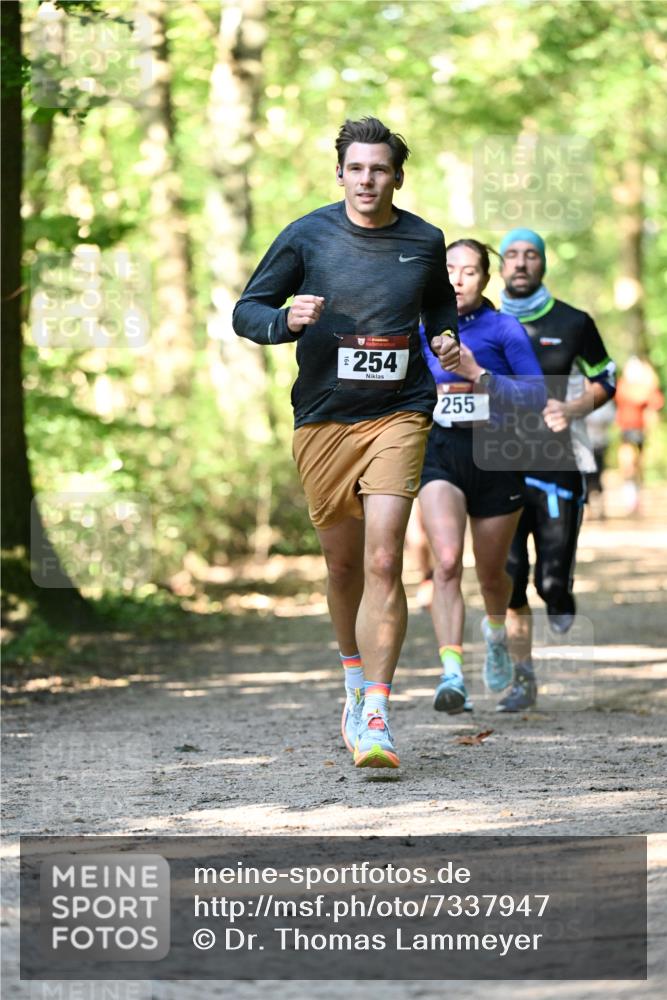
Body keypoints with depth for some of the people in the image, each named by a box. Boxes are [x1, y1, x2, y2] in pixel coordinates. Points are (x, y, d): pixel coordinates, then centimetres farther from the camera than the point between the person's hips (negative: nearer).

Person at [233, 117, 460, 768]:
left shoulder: (424, 242, 5)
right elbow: (246, 310, 4)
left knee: (383, 562, -15)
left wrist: (446, 339, 4)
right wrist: (287, 320, -17)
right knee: (342, 562, 11)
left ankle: (375, 719, -16)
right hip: (322, 420, 1)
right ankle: (356, 679, 37)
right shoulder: (306, 237, 0)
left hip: (398, 416, -1)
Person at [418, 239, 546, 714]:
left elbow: (536, 397, -11)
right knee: (447, 561, -23)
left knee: (491, 573, 13)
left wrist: (479, 375, -21)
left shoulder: (505, 329, -2)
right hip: (440, 452, 0)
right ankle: (452, 675, -29)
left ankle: (496, 630, 49)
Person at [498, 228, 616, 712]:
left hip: (558, 466, -1)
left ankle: (559, 599, 30)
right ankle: (523, 680, 7)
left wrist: (573, 409, -9)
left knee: (553, 580, -6)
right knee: (508, 582, -5)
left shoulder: (573, 323, 2)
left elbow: (605, 380, 9)